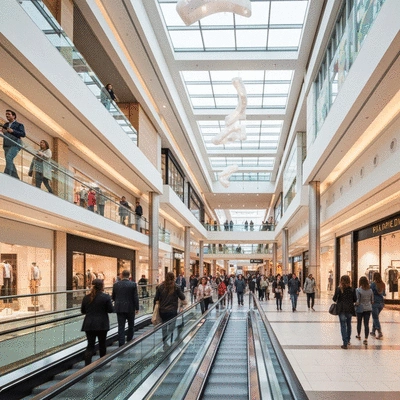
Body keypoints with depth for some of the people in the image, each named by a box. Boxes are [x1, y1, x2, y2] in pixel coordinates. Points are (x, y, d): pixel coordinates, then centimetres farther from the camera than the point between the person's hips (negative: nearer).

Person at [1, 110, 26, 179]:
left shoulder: (19, 125, 6)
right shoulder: (5, 124, 23)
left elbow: (23, 134, -5)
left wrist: (12, 131, -16)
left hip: (15, 145, -7)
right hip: (6, 145, 7)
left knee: (8, 158, -26)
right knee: (10, 162, 3)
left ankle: (7, 175, -36)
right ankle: (16, 178, 8)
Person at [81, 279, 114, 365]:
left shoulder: (86, 298, 2)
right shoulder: (106, 297, -9)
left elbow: (82, 311, 9)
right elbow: (111, 310, -8)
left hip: (89, 325, 2)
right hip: (102, 325, -2)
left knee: (90, 345, 2)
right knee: (102, 344, 15)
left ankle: (87, 364, -12)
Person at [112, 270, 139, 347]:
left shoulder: (116, 285, -2)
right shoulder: (133, 284, -7)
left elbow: (113, 297, 6)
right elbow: (135, 297, -8)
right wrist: (137, 308, 1)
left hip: (119, 308, 1)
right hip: (130, 308, -1)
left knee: (121, 327, 3)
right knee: (131, 326, 16)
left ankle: (121, 344, -1)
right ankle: (129, 342, 21)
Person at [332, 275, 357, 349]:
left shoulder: (338, 289, -9)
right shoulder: (352, 289, -3)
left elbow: (334, 299, -8)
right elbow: (355, 300, 0)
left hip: (341, 309, -3)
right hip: (350, 309, 3)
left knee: (343, 325, 0)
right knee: (348, 324, 20)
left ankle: (345, 343, -5)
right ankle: (348, 340, 33)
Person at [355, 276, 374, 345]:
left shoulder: (358, 290, -16)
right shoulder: (370, 290, -2)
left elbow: (357, 301, -18)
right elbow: (372, 301, 5)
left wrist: (355, 304, 1)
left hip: (360, 309, -2)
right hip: (368, 309, 2)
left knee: (359, 323, 19)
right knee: (366, 324, 3)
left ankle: (359, 335, 38)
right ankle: (366, 339, -4)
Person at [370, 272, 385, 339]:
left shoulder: (373, 284, -13)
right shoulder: (383, 284, 5)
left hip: (375, 302, -6)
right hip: (381, 302, 6)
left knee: (376, 318, -3)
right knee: (375, 317, 20)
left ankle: (380, 333, -11)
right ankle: (373, 332, 27)